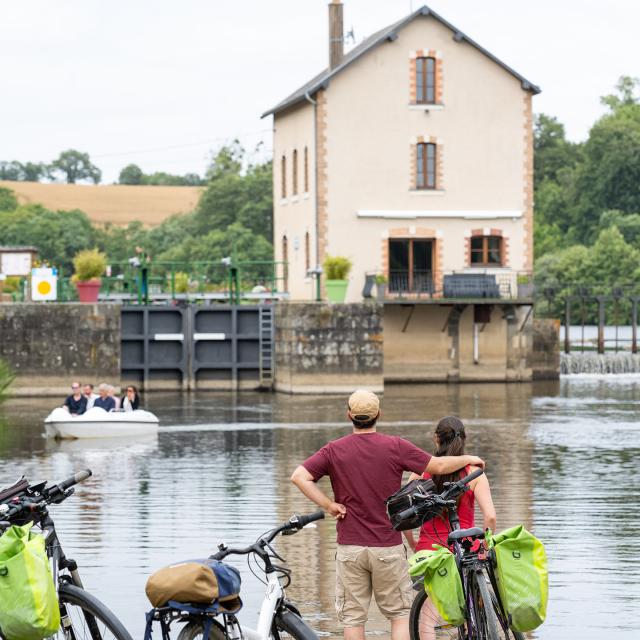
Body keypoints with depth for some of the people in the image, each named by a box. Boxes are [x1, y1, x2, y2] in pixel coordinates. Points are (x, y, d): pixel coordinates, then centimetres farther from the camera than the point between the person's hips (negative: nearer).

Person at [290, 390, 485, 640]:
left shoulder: (334, 450, -2)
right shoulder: (395, 446, -6)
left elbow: (299, 476, -13)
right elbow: (438, 466, 1)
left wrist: (329, 505, -6)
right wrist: (468, 459, 20)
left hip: (350, 548, 1)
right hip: (388, 548, -1)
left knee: (352, 618, 6)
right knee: (400, 613, 10)